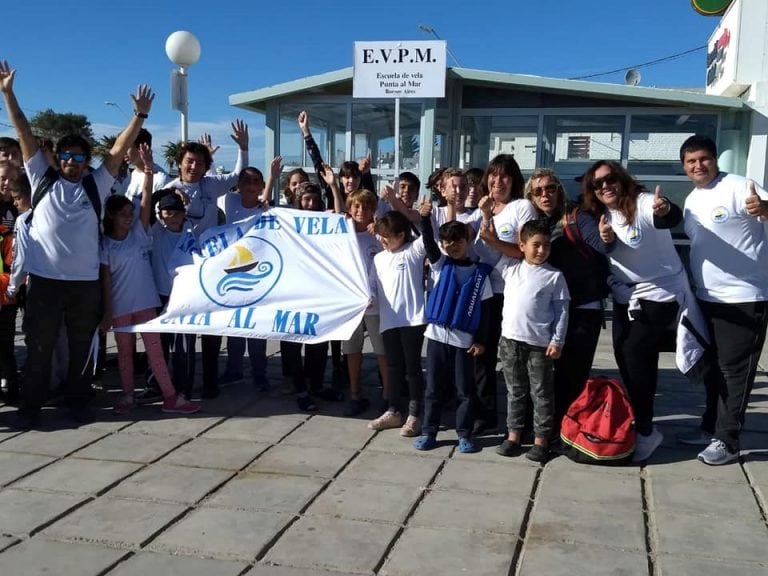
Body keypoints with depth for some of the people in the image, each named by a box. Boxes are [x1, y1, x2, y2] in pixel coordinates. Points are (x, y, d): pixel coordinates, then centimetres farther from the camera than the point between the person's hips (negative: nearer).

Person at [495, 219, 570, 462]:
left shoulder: (555, 276, -2)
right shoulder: (510, 267, 6)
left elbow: (561, 311, -2)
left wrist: (557, 341, -8)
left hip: (540, 343, -3)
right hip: (510, 339, 3)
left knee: (542, 393, 6)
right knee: (515, 390, 14)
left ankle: (541, 439, 15)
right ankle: (513, 434, 23)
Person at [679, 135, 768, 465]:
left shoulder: (739, 187, -14)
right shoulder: (691, 202, 11)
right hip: (707, 298, 8)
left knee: (734, 369, -2)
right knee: (712, 366, 17)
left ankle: (727, 441, 6)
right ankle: (711, 427, 30)